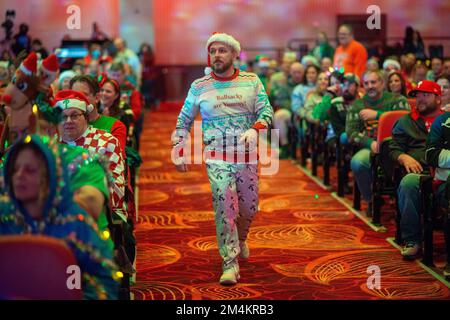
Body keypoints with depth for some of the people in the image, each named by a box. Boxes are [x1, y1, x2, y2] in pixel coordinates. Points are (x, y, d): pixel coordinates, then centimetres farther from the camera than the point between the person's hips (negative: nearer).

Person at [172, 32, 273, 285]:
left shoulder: (252, 81, 6)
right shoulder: (199, 86, 5)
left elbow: (266, 110, -1)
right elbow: (184, 121, 12)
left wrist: (255, 129, -21)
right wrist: (178, 151, 4)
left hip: (247, 155, 2)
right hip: (217, 156, -2)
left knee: (249, 207, 10)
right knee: (224, 204, -16)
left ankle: (240, 239, 43)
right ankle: (230, 263, -12)